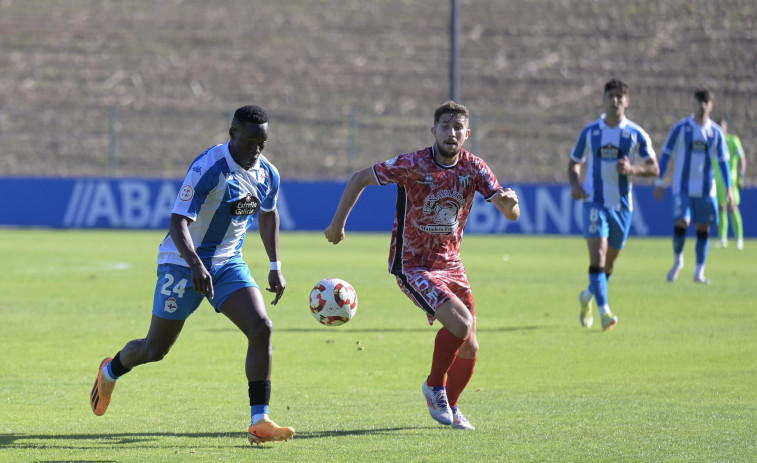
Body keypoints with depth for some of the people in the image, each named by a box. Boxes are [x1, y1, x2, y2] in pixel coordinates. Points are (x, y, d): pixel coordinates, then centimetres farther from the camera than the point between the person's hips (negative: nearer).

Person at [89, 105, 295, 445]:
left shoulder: (267, 174, -3)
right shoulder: (207, 169, -24)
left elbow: (267, 215, 18)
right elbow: (178, 221, -29)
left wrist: (275, 267, 13)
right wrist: (195, 264, -44)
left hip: (229, 264, 5)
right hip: (184, 264, -5)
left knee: (261, 328, -17)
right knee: (155, 349, 5)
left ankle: (259, 422, -15)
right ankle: (110, 371, 40)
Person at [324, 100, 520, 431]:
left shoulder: (473, 168, -5)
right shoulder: (412, 165, -17)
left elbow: (511, 214, -8)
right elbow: (360, 179, -7)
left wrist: (510, 201, -32)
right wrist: (338, 223, -7)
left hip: (451, 264, 5)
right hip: (412, 265, -5)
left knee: (469, 347, 5)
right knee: (460, 323, -25)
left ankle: (449, 406, 30)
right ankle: (434, 386, 0)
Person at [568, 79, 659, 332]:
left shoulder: (636, 134, -1)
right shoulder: (590, 131, 1)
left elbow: (653, 168, 0)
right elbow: (574, 163, 11)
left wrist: (632, 169, -20)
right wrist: (575, 183, -9)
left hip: (622, 205, 2)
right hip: (595, 202, -2)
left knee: (610, 261, 13)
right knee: (597, 255, -19)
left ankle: (587, 297, 41)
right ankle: (604, 311, -24)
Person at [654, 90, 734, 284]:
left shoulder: (715, 132, 4)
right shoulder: (681, 128, -2)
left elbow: (723, 161, 9)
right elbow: (666, 154, 2)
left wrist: (728, 189, 3)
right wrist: (659, 182, -2)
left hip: (706, 188, 2)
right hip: (683, 187, -2)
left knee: (703, 229, 3)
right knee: (681, 223, -15)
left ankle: (699, 272, 11)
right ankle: (677, 261, 10)